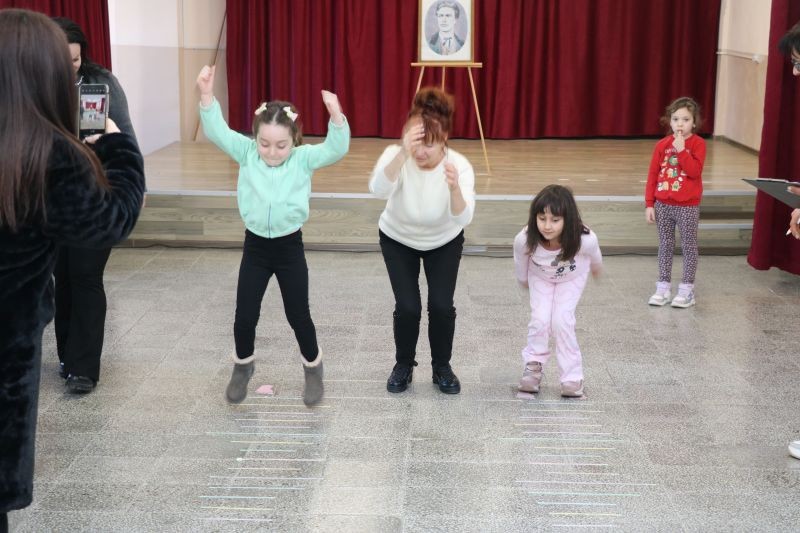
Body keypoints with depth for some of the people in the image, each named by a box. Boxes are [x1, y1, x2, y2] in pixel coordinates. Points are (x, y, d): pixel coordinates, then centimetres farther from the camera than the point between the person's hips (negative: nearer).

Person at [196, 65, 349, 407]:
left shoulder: (303, 159, -9)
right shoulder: (247, 154, -5)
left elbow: (337, 149, -22)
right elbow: (217, 132, -14)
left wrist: (336, 114, -40)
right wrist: (206, 95, -29)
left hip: (290, 247, -2)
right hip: (255, 246, 2)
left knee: (298, 314, 8)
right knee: (245, 315, 8)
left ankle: (313, 369, 31)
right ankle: (243, 366, 34)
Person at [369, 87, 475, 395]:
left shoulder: (459, 165, -30)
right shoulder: (396, 155, -30)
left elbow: (463, 219, -43)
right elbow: (378, 190, -51)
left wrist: (454, 188, -62)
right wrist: (402, 153, -65)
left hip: (444, 241, 0)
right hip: (398, 240, 0)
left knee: (441, 306, -12)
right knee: (408, 307, -12)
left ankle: (442, 367, 15)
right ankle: (403, 365, 15)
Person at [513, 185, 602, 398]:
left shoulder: (585, 239, -40)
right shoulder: (524, 240, -38)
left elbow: (594, 257, -13)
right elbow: (521, 269, -12)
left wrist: (596, 269, 8)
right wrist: (525, 283, 7)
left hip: (572, 278, -1)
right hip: (540, 277, 1)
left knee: (562, 320, -11)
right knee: (540, 319, -10)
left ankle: (572, 376, 5)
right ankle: (533, 365, 15)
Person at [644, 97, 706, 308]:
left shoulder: (698, 143, -7)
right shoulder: (662, 145, 1)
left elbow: (695, 171, -19)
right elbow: (652, 175, 3)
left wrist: (681, 150, -24)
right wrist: (649, 204, -1)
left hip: (688, 206, -3)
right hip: (663, 204, 3)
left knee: (688, 246, 5)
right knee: (665, 246, 10)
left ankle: (687, 289, 13)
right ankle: (663, 287, 18)